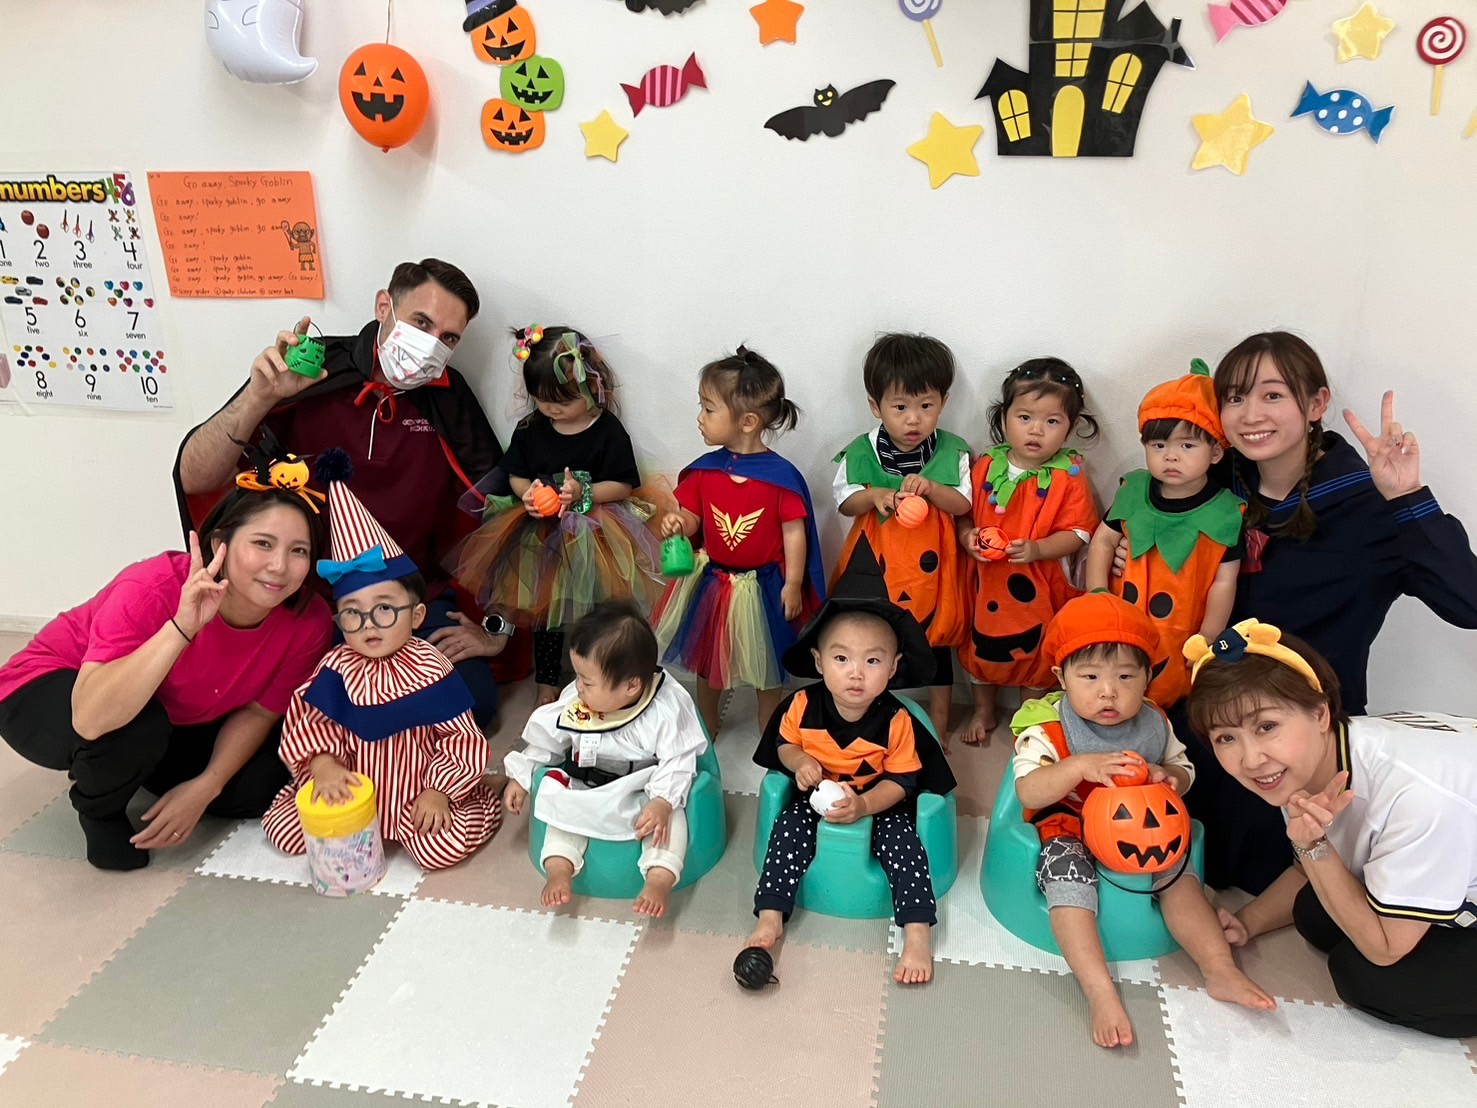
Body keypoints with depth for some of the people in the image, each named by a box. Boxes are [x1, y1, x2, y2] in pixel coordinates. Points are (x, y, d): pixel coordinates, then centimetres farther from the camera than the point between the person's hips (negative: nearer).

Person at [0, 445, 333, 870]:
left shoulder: (308, 623, -24)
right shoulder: (152, 590, -37)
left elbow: (258, 711, -9)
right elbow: (90, 719, -47)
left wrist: (204, 787, -21)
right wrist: (181, 627, -54)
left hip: (174, 716, 5)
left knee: (256, 786, -12)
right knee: (136, 727, -36)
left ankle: (132, 769, 15)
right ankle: (99, 808, -1)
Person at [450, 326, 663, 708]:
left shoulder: (608, 430, -8)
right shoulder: (530, 429, 2)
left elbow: (623, 486, -8)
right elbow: (516, 475, 10)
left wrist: (583, 493, -23)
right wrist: (528, 492, -12)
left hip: (593, 536, -3)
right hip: (542, 535, 4)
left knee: (591, 612, -2)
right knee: (545, 606, 11)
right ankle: (548, 684, 26)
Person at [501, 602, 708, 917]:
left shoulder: (667, 708, -25)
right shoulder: (574, 701, -13)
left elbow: (677, 761, -24)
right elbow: (547, 740, 2)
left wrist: (662, 802, -38)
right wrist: (521, 777, 4)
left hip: (644, 789, -4)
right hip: (585, 786, 4)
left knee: (670, 815, -28)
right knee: (562, 804, -20)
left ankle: (659, 879, -37)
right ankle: (559, 868, -26)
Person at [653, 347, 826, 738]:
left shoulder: (781, 475, -18)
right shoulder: (704, 470, -6)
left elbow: (794, 532, -13)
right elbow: (691, 518, 1)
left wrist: (792, 585, -11)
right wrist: (677, 523, -22)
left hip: (762, 586, -4)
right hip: (710, 581, 4)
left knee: (767, 666, 15)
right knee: (705, 659, 21)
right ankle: (706, 728, 43)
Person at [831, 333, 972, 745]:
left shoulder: (952, 451, -7)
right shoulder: (860, 453, -8)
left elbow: (963, 504, -9)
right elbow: (844, 501, -4)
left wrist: (931, 488, -28)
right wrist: (873, 496, -24)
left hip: (931, 568, 0)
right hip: (877, 568, 0)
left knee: (937, 645, 14)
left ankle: (938, 725, 33)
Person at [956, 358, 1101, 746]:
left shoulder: (1069, 476, -11)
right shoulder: (986, 467, -3)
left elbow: (1077, 534, -14)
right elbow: (964, 513, 5)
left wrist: (1036, 549, -29)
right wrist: (968, 537, -16)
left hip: (1041, 588, -3)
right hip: (987, 581, 3)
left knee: (1039, 654, 13)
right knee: (982, 646, 20)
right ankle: (983, 712, 43)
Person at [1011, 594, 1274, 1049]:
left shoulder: (1154, 723, -1)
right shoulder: (1047, 728, -17)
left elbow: (1183, 769, 9)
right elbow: (1028, 791, -25)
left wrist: (1168, 777, -16)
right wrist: (1079, 766, -40)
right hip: (1069, 828, -4)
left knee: (1178, 873, -15)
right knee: (1069, 881, -28)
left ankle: (1220, 969, -5)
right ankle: (1101, 993, -30)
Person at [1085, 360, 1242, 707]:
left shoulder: (1225, 513, -12)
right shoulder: (1133, 492, -3)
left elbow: (1223, 584, -9)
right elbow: (1102, 541, 4)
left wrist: (1206, 644, -6)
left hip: (1179, 645, -3)